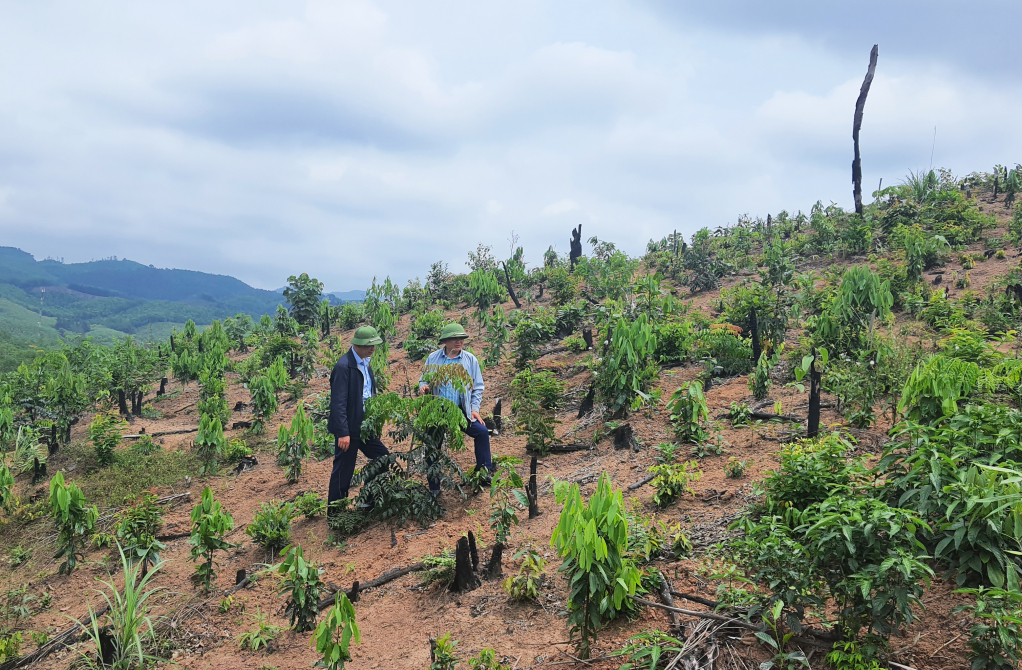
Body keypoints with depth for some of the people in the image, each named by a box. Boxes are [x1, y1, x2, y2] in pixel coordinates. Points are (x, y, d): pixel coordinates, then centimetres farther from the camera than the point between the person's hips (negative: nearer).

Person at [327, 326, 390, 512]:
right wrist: (343, 433, -24)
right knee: (343, 472, 2)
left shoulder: (365, 363, 9)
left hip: (365, 426, 9)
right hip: (349, 430, -9)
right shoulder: (344, 366, -19)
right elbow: (338, 403, -22)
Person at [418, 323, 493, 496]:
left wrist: (474, 409, -6)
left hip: (462, 411, 0)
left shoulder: (470, 360, -1)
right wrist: (423, 387, -15)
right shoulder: (433, 358, -1)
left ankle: (485, 473, 4)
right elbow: (424, 380, 9)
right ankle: (434, 488, 20)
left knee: (482, 432, -15)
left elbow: (477, 387, 3)